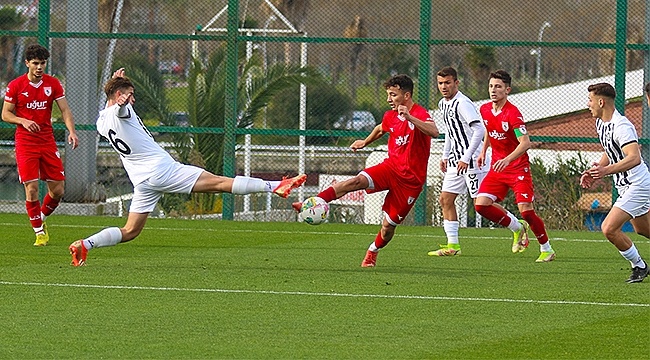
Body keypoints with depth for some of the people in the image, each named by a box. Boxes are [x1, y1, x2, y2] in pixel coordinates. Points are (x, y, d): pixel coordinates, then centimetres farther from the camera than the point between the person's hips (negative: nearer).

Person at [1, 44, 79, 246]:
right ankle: (39, 231, 4)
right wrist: (23, 121, -17)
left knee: (58, 190, 0)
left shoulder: (53, 84, 4)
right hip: (25, 143, -3)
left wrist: (71, 131, -17)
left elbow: (64, 110, 0)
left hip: (48, 141, 3)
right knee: (32, 188, -10)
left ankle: (41, 219, 26)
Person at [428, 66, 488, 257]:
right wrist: (445, 156, 23)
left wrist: (466, 158, -25)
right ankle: (452, 245, 8)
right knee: (445, 199, 5)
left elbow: (479, 130, -24)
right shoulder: (443, 104, 13)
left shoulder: (462, 103, -16)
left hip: (472, 161, -9)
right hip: (456, 161, 9)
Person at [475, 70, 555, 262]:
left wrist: (507, 159, -40)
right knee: (481, 205, -8)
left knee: (526, 210, -13)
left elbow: (525, 143, -27)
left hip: (518, 167, -7)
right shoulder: (485, 110, 3)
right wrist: (483, 150, 20)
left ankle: (546, 250, 6)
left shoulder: (513, 114, -19)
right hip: (497, 167, 7)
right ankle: (517, 228, 14)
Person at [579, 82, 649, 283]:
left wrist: (607, 170, -50)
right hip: (625, 186, 11)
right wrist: (594, 173, 9)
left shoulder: (621, 127, -25)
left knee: (609, 228, -17)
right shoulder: (600, 123, 6)